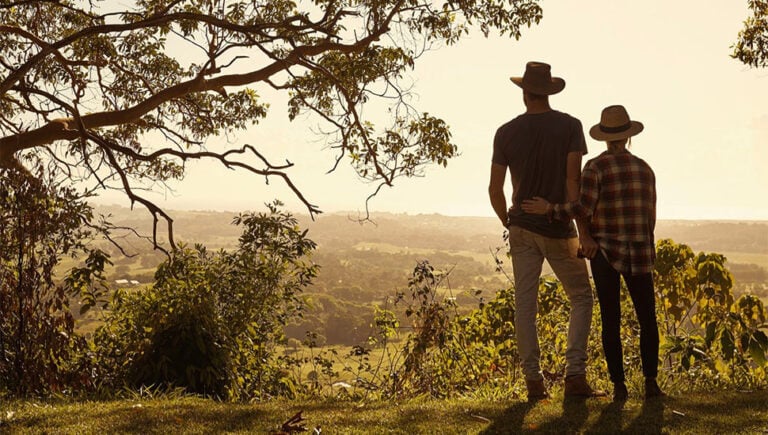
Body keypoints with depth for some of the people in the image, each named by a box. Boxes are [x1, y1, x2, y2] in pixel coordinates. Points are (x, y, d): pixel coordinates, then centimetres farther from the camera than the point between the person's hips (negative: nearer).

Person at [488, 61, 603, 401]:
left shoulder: (506, 133, 0)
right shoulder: (570, 126, -5)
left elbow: (495, 189, 1)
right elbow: (573, 181, -13)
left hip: (522, 229, 2)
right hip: (558, 229, -2)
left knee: (525, 304, 5)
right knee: (581, 298, 10)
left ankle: (533, 380, 5)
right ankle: (575, 375, 1)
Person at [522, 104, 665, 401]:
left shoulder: (595, 167, -6)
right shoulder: (644, 169, 7)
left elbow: (584, 208, -19)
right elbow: (650, 217, 8)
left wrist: (549, 209, -8)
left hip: (605, 254, -2)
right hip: (639, 254, 2)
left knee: (611, 321, 4)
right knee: (647, 320, 11)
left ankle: (619, 385, 1)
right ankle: (651, 382, 4)